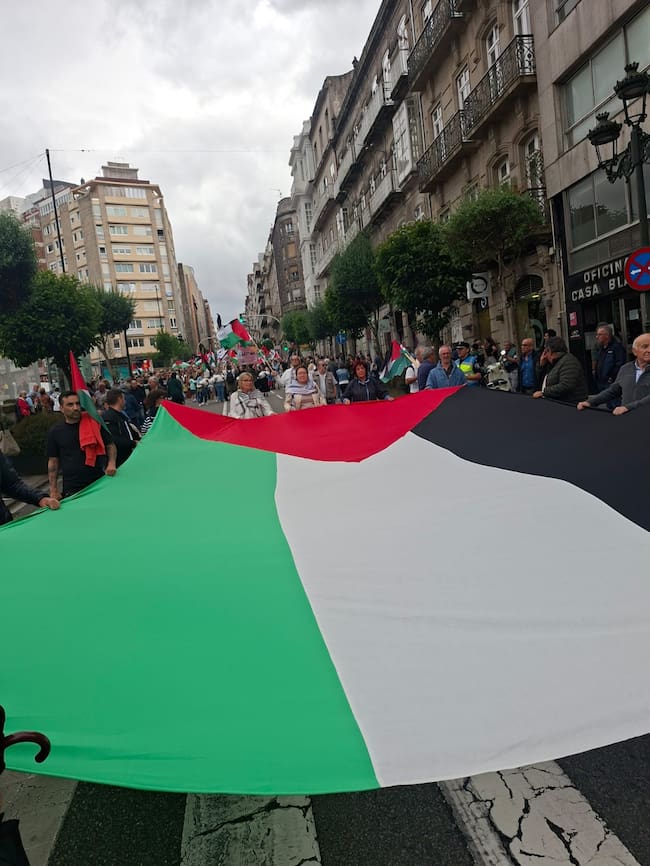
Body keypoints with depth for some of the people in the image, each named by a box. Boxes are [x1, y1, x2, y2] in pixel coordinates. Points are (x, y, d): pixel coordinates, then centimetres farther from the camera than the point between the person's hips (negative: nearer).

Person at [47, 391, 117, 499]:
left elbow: (110, 445, 10)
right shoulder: (55, 432, 5)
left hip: (99, 485, 0)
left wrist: (111, 463, -8)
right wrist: (53, 490, 4)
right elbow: (53, 461, 8)